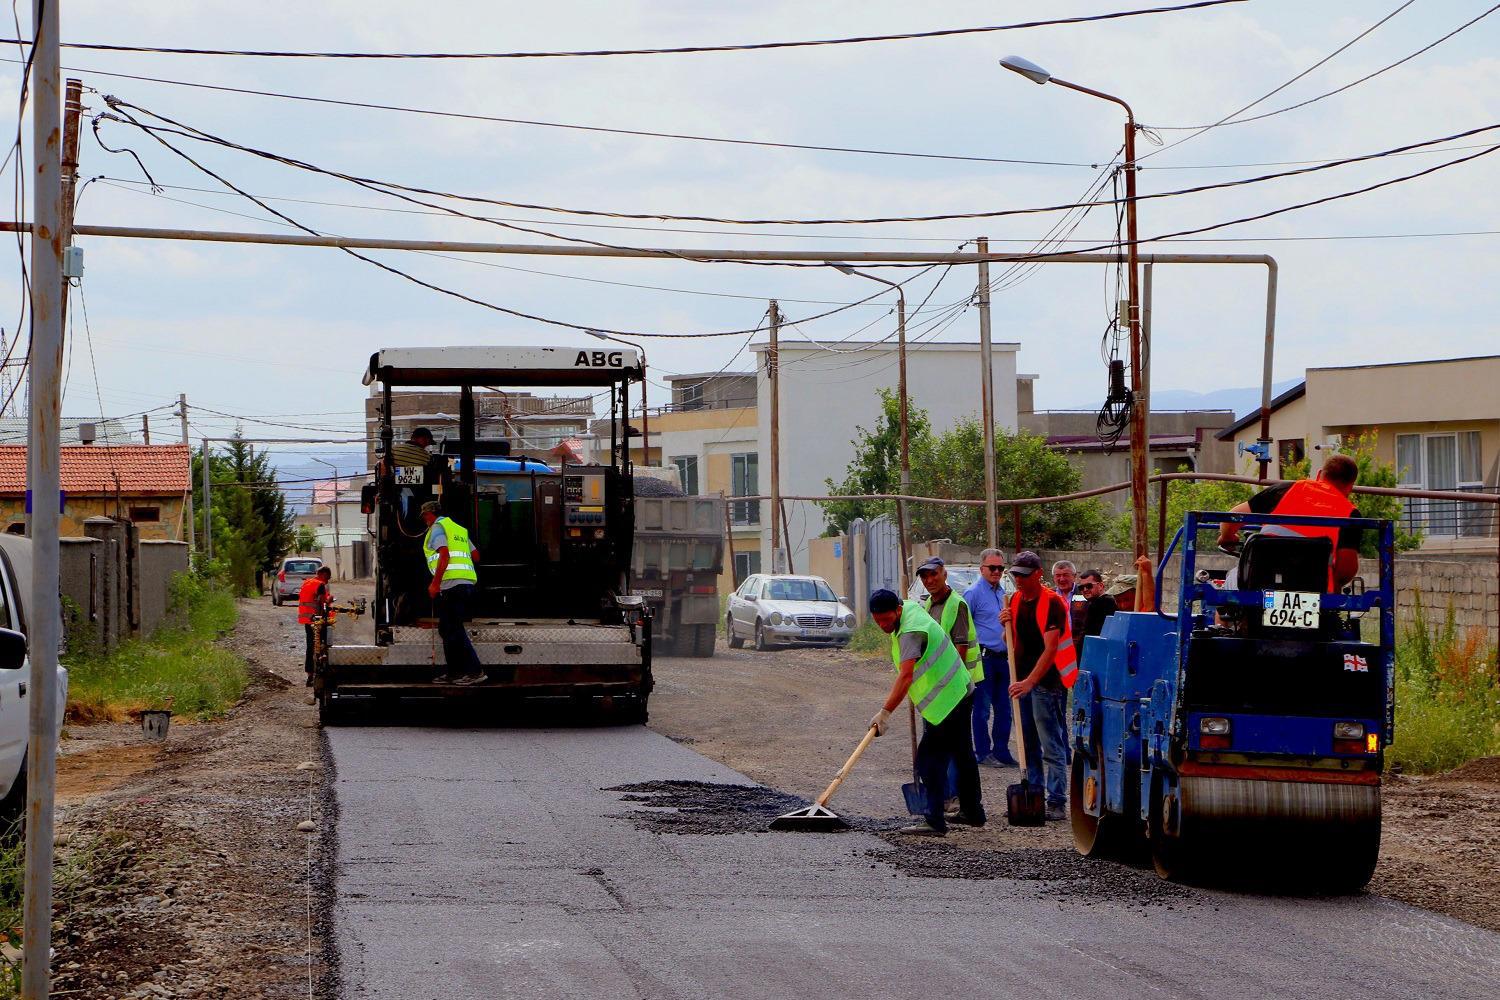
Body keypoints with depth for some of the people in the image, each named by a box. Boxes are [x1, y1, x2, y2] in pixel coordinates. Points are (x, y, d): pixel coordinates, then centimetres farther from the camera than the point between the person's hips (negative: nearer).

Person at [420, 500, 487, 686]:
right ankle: (450, 671, 15)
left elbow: (444, 555, -16)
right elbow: (476, 555, 23)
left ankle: (475, 672, -17)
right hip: (468, 582, 9)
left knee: (453, 630, -10)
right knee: (447, 629, 15)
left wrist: (435, 583, -14)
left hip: (451, 583, -9)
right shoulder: (458, 529, 24)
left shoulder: (437, 528, -2)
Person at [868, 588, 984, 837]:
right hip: (961, 693, 11)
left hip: (945, 700, -11)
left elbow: (906, 676, -36)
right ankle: (972, 812, 33)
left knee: (930, 760, -13)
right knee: (961, 754, 21)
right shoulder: (911, 607, 5)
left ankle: (935, 821, -17)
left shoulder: (910, 632, -26)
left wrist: (885, 712, -40)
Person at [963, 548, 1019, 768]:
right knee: (983, 709, -2)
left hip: (1003, 657, 7)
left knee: (1004, 708, 9)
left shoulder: (1004, 592, 16)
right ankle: (983, 753, 4)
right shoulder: (974, 593, -7)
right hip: (984, 657, -7)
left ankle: (1001, 751, 16)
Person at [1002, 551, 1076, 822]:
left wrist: (1030, 682, -28)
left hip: (1047, 681, -8)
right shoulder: (1015, 600, 9)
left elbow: (1050, 649, -21)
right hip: (1023, 680, 8)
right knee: (1028, 745, 12)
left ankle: (1056, 804, -7)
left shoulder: (1052, 603, -15)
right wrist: (1007, 624, -3)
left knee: (1052, 747, -7)